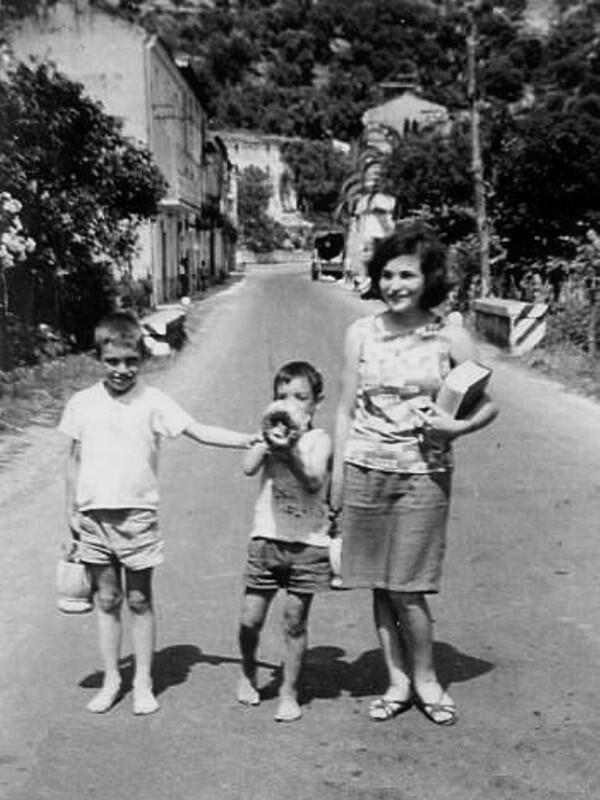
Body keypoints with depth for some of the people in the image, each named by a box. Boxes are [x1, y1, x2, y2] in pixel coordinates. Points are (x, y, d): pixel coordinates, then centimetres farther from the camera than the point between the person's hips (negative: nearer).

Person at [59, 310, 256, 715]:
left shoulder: (153, 402, -4)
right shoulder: (82, 403, 3)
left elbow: (200, 431, -8)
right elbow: (74, 459, 10)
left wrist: (251, 439, -18)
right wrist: (72, 511, 8)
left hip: (137, 515, -2)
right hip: (94, 516, 2)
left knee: (140, 600, 7)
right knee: (107, 599, 11)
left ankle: (143, 683, 20)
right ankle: (111, 680, 25)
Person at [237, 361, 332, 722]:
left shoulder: (319, 439, -1)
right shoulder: (270, 433, 6)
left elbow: (314, 482, -16)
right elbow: (249, 468, -9)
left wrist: (290, 451, -27)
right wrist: (270, 440, -19)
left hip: (308, 543, -2)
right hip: (267, 539, 2)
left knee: (295, 621, 4)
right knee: (251, 618, 3)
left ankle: (289, 693, 21)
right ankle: (249, 673, 32)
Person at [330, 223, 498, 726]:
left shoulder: (450, 337, -3)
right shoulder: (362, 333, 3)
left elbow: (489, 405, 2)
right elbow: (347, 411, 7)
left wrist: (459, 427, -19)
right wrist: (337, 479, 5)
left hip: (424, 474, -2)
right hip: (366, 471, 3)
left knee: (407, 587, -2)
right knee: (380, 585, 9)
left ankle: (425, 681, 21)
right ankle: (398, 683, 26)